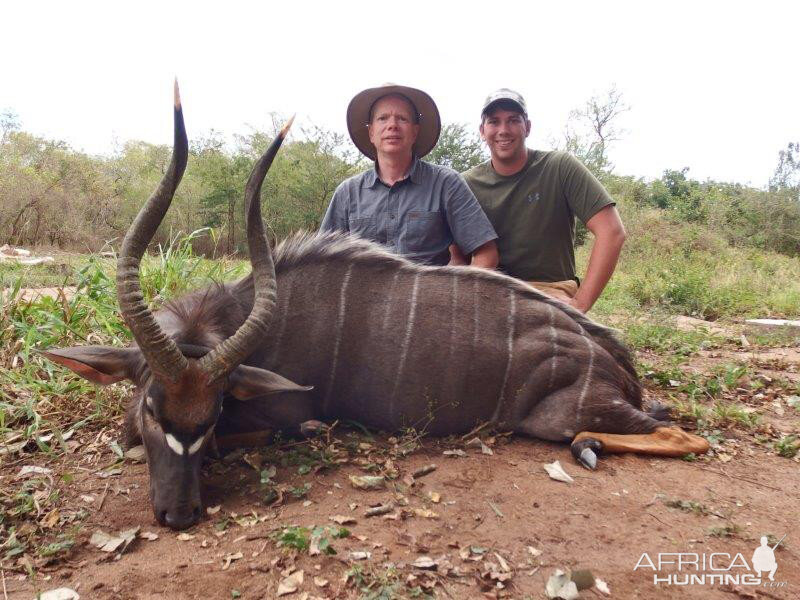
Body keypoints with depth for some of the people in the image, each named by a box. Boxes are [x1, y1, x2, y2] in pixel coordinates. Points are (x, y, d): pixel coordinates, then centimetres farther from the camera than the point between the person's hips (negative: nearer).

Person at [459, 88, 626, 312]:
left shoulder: (561, 168, -2)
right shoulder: (468, 184, 5)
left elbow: (612, 231, -10)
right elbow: (458, 255, 8)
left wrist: (579, 304, -17)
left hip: (550, 288, -2)